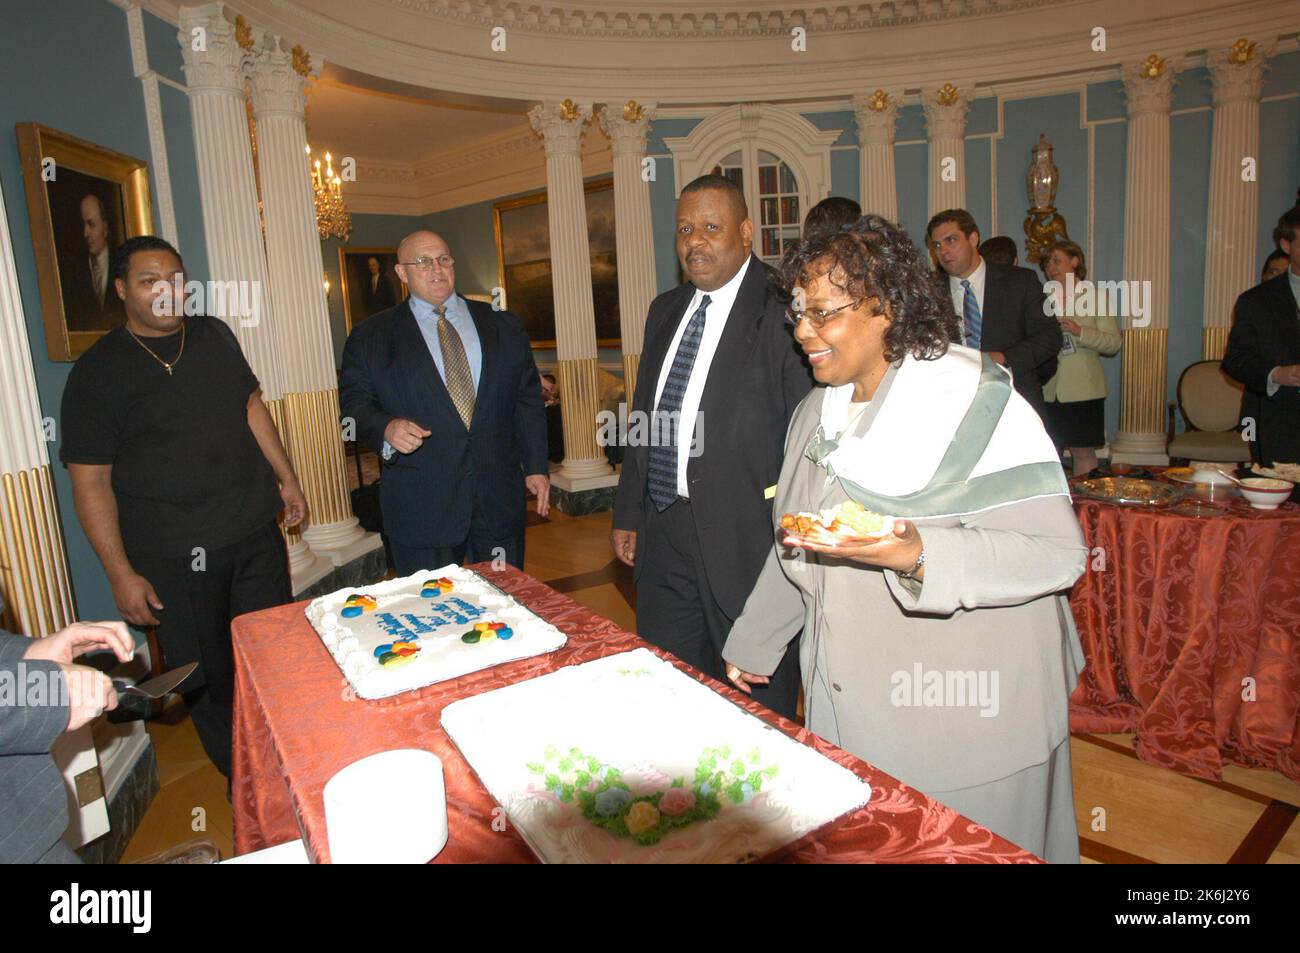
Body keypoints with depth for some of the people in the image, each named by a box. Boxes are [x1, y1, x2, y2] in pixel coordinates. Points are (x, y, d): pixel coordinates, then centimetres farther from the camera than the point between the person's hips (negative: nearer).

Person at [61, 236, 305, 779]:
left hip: (256, 534, 4)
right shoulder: (98, 371, -6)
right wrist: (121, 574, -9)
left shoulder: (215, 336, 7)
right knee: (207, 677, 7)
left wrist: (285, 477, 14)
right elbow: (91, 481, -6)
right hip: (172, 559, -3)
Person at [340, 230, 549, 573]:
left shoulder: (503, 325, 11)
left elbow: (528, 399, 10)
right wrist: (386, 428, -19)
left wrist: (536, 466, 5)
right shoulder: (370, 337, 5)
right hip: (421, 505, -2)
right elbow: (354, 405, 2)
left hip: (499, 496, 2)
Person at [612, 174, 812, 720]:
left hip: (746, 537, -7)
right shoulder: (665, 311, 12)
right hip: (664, 532, 7)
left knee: (757, 704, 11)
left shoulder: (780, 313, -12)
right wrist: (628, 514, 15)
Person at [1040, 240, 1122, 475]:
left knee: (1083, 450, 1)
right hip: (1047, 390, 3)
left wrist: (1080, 332, -16)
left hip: (1082, 390, -2)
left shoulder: (1095, 298, 4)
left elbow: (1114, 342, -3)